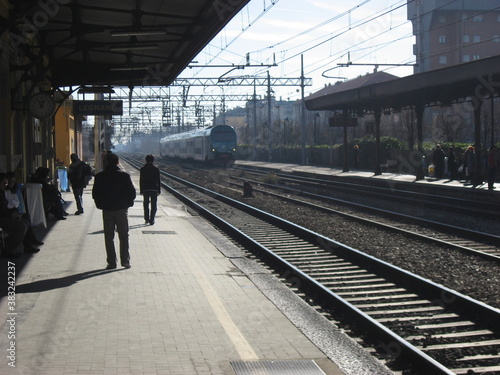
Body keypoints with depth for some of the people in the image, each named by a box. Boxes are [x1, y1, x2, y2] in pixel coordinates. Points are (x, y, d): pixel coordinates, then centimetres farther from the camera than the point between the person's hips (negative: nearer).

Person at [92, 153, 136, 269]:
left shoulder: (99, 177, -5)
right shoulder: (124, 176, -9)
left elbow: (95, 194, -1)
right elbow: (132, 192, -6)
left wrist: (101, 205, 12)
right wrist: (127, 204, 9)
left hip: (107, 210, 1)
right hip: (121, 210, -1)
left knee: (109, 237, 8)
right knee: (124, 236, 11)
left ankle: (111, 262, 6)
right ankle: (125, 260, 9)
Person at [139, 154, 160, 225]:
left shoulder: (142, 169, -2)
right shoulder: (156, 169, -4)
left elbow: (141, 181, 0)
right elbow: (158, 181, -2)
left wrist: (141, 190, 6)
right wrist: (159, 190, 6)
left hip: (145, 190, 1)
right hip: (154, 189, -1)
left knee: (146, 204, 17)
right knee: (153, 205, 4)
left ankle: (146, 219, 21)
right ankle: (151, 220, -1)